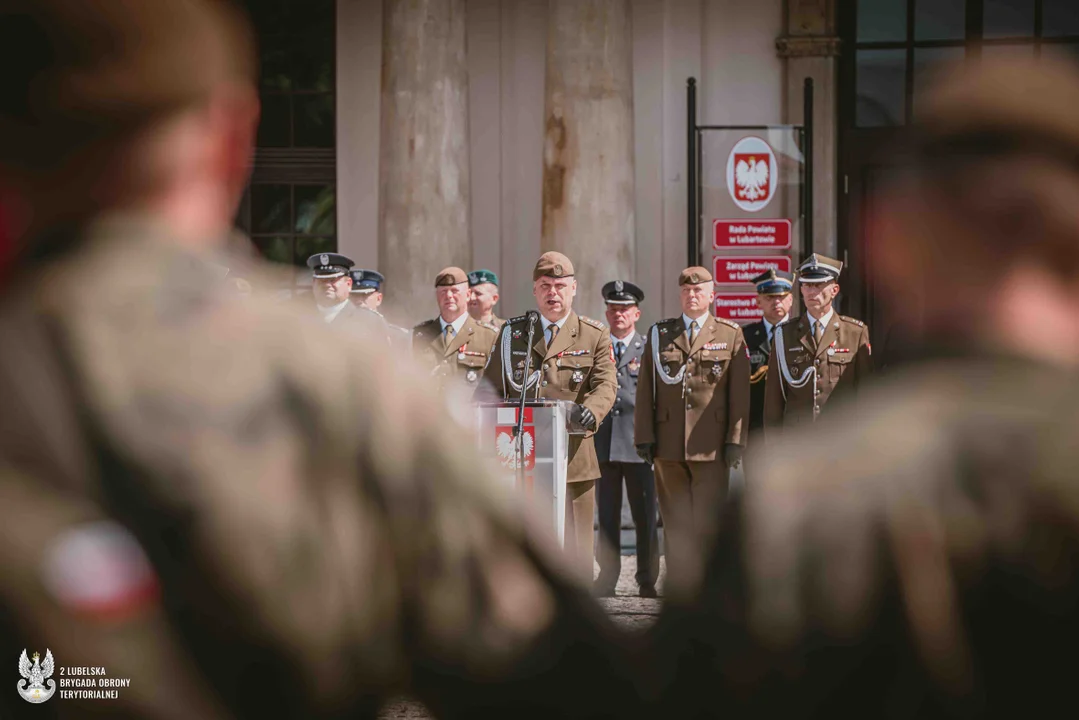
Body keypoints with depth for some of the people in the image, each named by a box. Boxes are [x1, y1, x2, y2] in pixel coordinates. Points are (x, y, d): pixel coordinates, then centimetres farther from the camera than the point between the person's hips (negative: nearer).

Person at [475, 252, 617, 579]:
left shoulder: (595, 336, 8)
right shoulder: (511, 333, 13)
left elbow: (606, 384, -5)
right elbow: (491, 387, 15)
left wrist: (591, 411, -27)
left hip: (573, 459, -1)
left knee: (575, 547, 0)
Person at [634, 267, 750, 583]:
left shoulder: (731, 335, 7)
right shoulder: (659, 334, 13)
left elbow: (740, 392, 2)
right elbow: (645, 389, 11)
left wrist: (736, 440, -5)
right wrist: (644, 436, 2)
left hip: (711, 447, -2)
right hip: (668, 446, 2)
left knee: (708, 522, -5)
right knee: (675, 523, 4)